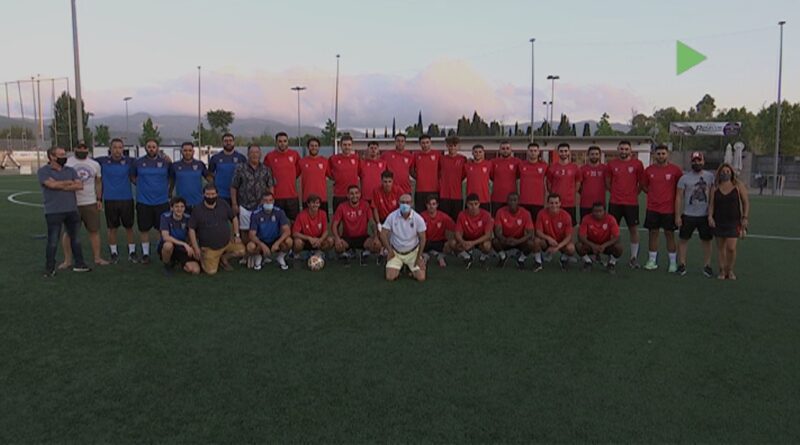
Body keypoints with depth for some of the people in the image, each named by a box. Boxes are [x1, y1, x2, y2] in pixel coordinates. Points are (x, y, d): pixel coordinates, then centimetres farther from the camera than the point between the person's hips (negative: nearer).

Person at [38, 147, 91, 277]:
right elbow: (52, 184, -19)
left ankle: (79, 264, 23)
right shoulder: (43, 171, -3)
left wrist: (61, 187, -13)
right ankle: (49, 269, 11)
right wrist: (69, 182, -6)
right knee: (53, 242, 0)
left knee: (75, 238, 13)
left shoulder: (70, 170, 10)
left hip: (72, 210, 5)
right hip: (53, 212, -4)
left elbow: (80, 185, -4)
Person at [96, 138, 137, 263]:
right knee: (112, 228, 8)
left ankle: (132, 252, 17)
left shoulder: (129, 161, -1)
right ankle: (114, 253, 19)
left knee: (129, 227, 7)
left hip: (127, 199, 0)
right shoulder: (102, 161, -2)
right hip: (110, 200, 0)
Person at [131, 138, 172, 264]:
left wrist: (168, 190, 1)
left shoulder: (165, 162, 2)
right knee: (144, 229, 7)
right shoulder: (138, 162, 3)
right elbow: (132, 177, 15)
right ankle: (145, 253, 19)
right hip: (143, 202, 1)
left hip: (162, 201, 0)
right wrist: (141, 185, 4)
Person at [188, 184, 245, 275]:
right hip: (209, 248, -3)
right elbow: (191, 229, -4)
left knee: (241, 250, -19)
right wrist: (196, 248, -9)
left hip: (226, 242, 3)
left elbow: (234, 218, 11)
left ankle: (224, 258, 11)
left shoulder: (223, 204, 0)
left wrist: (237, 235, 2)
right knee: (211, 271, -13)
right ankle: (203, 258, 22)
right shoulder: (197, 211, -8)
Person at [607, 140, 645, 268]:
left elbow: (642, 182, 6)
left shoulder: (637, 164, -1)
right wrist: (616, 192, 7)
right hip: (614, 202, 1)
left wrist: (634, 193, 3)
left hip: (631, 203, -1)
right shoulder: (612, 164, 4)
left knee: (633, 229, 3)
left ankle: (634, 257, 13)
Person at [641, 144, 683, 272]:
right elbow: (644, 185, 15)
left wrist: (675, 197, -1)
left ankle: (673, 262, 13)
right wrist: (652, 194, 5)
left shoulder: (675, 170, -4)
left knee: (669, 234, 4)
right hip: (652, 208, 2)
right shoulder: (649, 170, 3)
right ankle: (652, 261, 15)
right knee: (653, 233, 6)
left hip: (669, 208, -2)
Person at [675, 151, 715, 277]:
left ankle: (707, 266, 16)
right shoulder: (684, 178, -2)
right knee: (683, 239, 3)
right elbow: (679, 197, -3)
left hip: (705, 215, 1)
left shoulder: (710, 176, 4)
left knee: (707, 241, 6)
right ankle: (682, 264, 13)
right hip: (688, 215, -1)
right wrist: (677, 216, -7)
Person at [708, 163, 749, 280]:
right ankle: (722, 270, 18)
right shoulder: (715, 188, 4)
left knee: (731, 247, -9)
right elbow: (711, 203, 4)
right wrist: (710, 216, -11)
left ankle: (730, 270, 11)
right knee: (720, 247, 8)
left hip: (734, 222, -2)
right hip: (718, 221, 2)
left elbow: (746, 202, 2)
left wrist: (745, 217, -6)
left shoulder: (738, 186, 0)